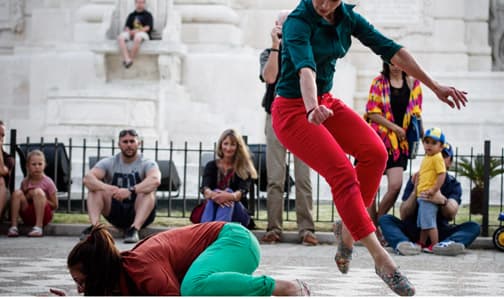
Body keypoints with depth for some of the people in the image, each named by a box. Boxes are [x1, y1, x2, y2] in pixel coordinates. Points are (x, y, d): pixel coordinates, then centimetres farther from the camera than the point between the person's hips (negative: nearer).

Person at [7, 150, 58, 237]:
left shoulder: (48, 182, -5)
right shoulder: (25, 182, 5)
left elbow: (55, 205, -4)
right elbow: (20, 199, 9)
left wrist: (41, 199, -16)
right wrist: (26, 197, -12)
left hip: (44, 216, -3)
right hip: (28, 216, 3)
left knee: (38, 191, -27)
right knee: (17, 193, -17)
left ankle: (38, 227, -30)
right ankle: (13, 226, -21)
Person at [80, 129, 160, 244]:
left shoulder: (147, 164, -5)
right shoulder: (109, 163, 1)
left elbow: (155, 180, -29)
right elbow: (88, 178, -17)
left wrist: (130, 191, -45)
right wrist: (107, 188, -39)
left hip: (139, 213, -2)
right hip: (115, 213, 2)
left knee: (148, 191, -30)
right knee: (95, 188, -17)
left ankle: (134, 229, -44)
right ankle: (94, 226, -35)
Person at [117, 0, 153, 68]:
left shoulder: (148, 15, 11)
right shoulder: (131, 15, 24)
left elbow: (148, 27, -2)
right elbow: (127, 26, 17)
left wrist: (137, 31, -15)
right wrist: (128, 31, -8)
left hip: (143, 34, -4)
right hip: (131, 34, 5)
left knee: (137, 38, -43)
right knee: (120, 37, -29)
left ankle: (131, 59, -34)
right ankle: (127, 59, -43)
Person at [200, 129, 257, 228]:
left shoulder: (244, 169, 3)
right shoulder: (211, 166, 9)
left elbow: (243, 191, -15)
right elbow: (205, 188, -10)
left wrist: (231, 196, -40)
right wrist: (212, 194, -35)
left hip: (237, 216, -1)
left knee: (228, 192, -28)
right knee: (215, 193, -28)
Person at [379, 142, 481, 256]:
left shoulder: (453, 184, 4)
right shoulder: (415, 180, 3)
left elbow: (451, 215, -16)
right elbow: (403, 215, -6)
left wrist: (442, 201, -40)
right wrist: (415, 191, -21)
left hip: (440, 231, 0)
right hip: (413, 230, 0)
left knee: (473, 227, -21)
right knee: (385, 219, -20)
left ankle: (443, 245, -54)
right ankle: (403, 243, -53)